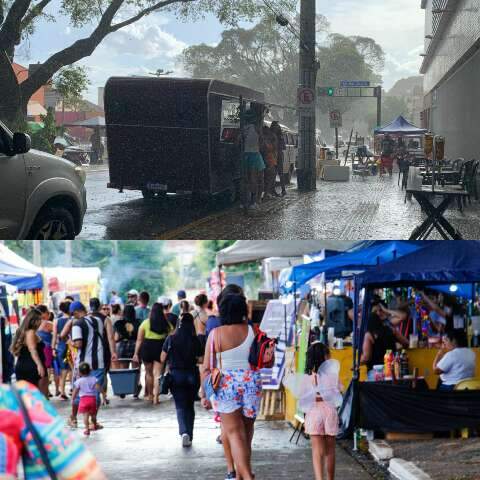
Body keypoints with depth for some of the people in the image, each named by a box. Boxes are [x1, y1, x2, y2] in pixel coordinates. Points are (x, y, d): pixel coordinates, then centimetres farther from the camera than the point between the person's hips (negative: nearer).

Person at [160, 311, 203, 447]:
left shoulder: (171, 339, -5)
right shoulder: (195, 340, -8)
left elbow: (163, 359, -3)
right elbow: (200, 359, -7)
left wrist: (161, 374, 13)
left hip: (176, 375, 0)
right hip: (192, 375, 0)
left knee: (180, 406, 2)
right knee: (190, 406, 15)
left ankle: (184, 432, -21)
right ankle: (189, 436, 17)